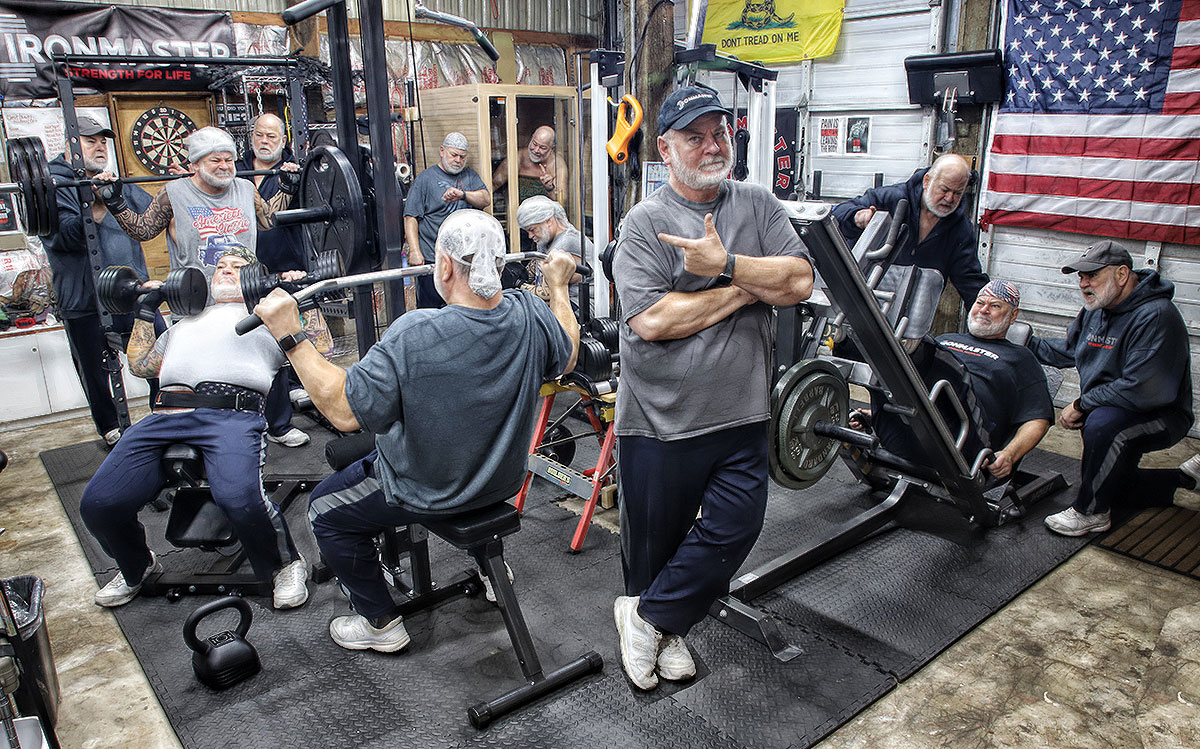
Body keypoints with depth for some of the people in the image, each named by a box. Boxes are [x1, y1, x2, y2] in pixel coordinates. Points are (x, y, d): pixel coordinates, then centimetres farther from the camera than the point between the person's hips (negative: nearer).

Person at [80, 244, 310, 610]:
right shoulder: (187, 322, 38)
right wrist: (144, 309, 32)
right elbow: (140, 365, 34)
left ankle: (286, 565, -6)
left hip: (233, 415, -5)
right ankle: (137, 567, 19)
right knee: (97, 504, -12)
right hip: (166, 414, 5)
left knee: (240, 497, -35)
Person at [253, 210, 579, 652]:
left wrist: (289, 335, -26)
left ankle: (381, 623, 27)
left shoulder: (414, 337, -34)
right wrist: (558, 286, 15)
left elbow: (344, 412, -28)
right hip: (505, 480, 6)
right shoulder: (530, 314, -18)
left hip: (432, 491, -6)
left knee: (326, 510, 19)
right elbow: (567, 358, 4)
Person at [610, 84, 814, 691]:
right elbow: (652, 320, -21)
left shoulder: (757, 205, 6)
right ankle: (663, 632, 38)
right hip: (660, 419, -3)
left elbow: (800, 281, -5)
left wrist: (725, 264, -18)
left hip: (740, 413, 4)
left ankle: (649, 617, 23)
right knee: (656, 541, 11)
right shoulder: (645, 223, -8)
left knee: (735, 526, 2)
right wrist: (748, 289, -11)